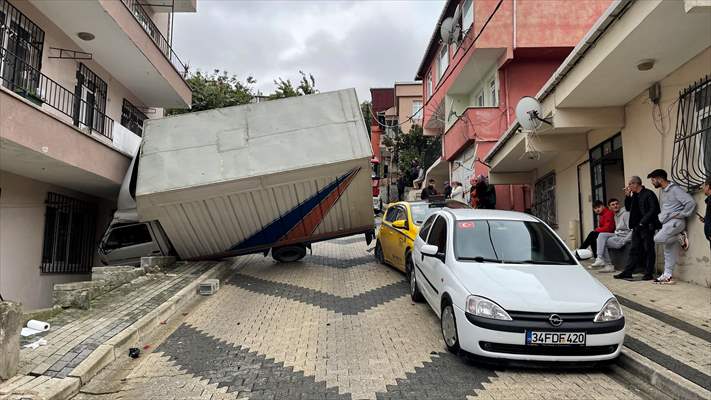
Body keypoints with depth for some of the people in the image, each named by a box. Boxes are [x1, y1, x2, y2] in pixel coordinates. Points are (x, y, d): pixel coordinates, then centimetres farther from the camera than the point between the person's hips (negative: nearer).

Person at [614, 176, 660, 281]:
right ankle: (627, 272, 11)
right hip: (637, 226, 8)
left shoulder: (649, 194, -10)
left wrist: (643, 222, -17)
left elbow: (653, 210, -15)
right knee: (633, 250, 9)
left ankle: (649, 274, 6)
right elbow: (628, 208, 14)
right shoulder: (634, 195, 14)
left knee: (648, 250, 0)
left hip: (647, 226, -8)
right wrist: (627, 196, 2)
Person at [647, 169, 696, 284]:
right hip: (667, 223, 9)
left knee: (658, 239, -24)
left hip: (675, 221, -9)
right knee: (669, 251, 7)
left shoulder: (675, 189, -10)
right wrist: (661, 216, 14)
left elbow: (691, 202, -17)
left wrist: (681, 214, -15)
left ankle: (680, 237, -5)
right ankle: (667, 276, 8)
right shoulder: (662, 192, 18)